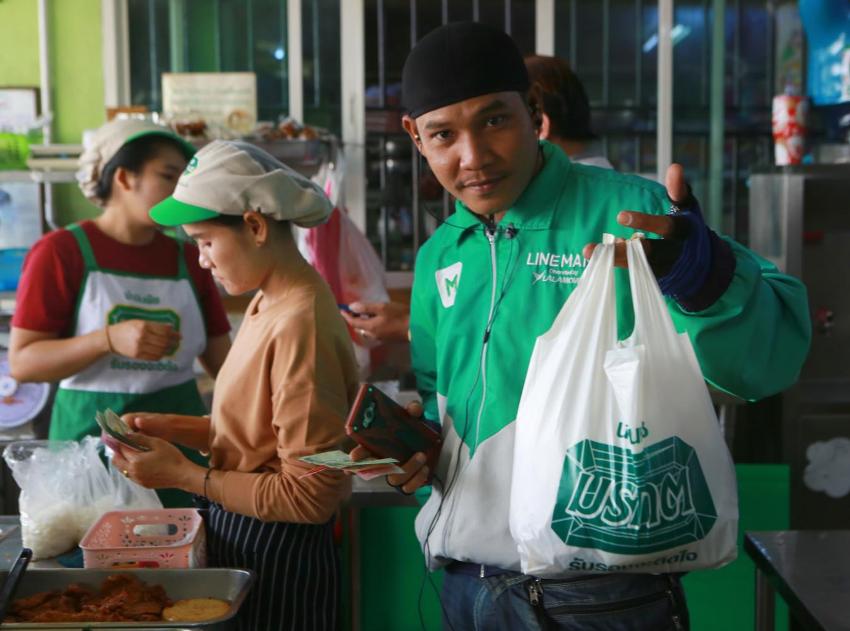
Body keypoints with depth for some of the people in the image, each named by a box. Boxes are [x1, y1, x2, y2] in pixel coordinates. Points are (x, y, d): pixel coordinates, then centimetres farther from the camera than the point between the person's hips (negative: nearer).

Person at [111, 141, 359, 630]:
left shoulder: (299, 324, -24)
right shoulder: (268, 303, 2)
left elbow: (310, 496, -23)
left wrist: (183, 475, -17)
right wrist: (174, 428, 0)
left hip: (277, 557, -8)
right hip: (240, 536, 8)